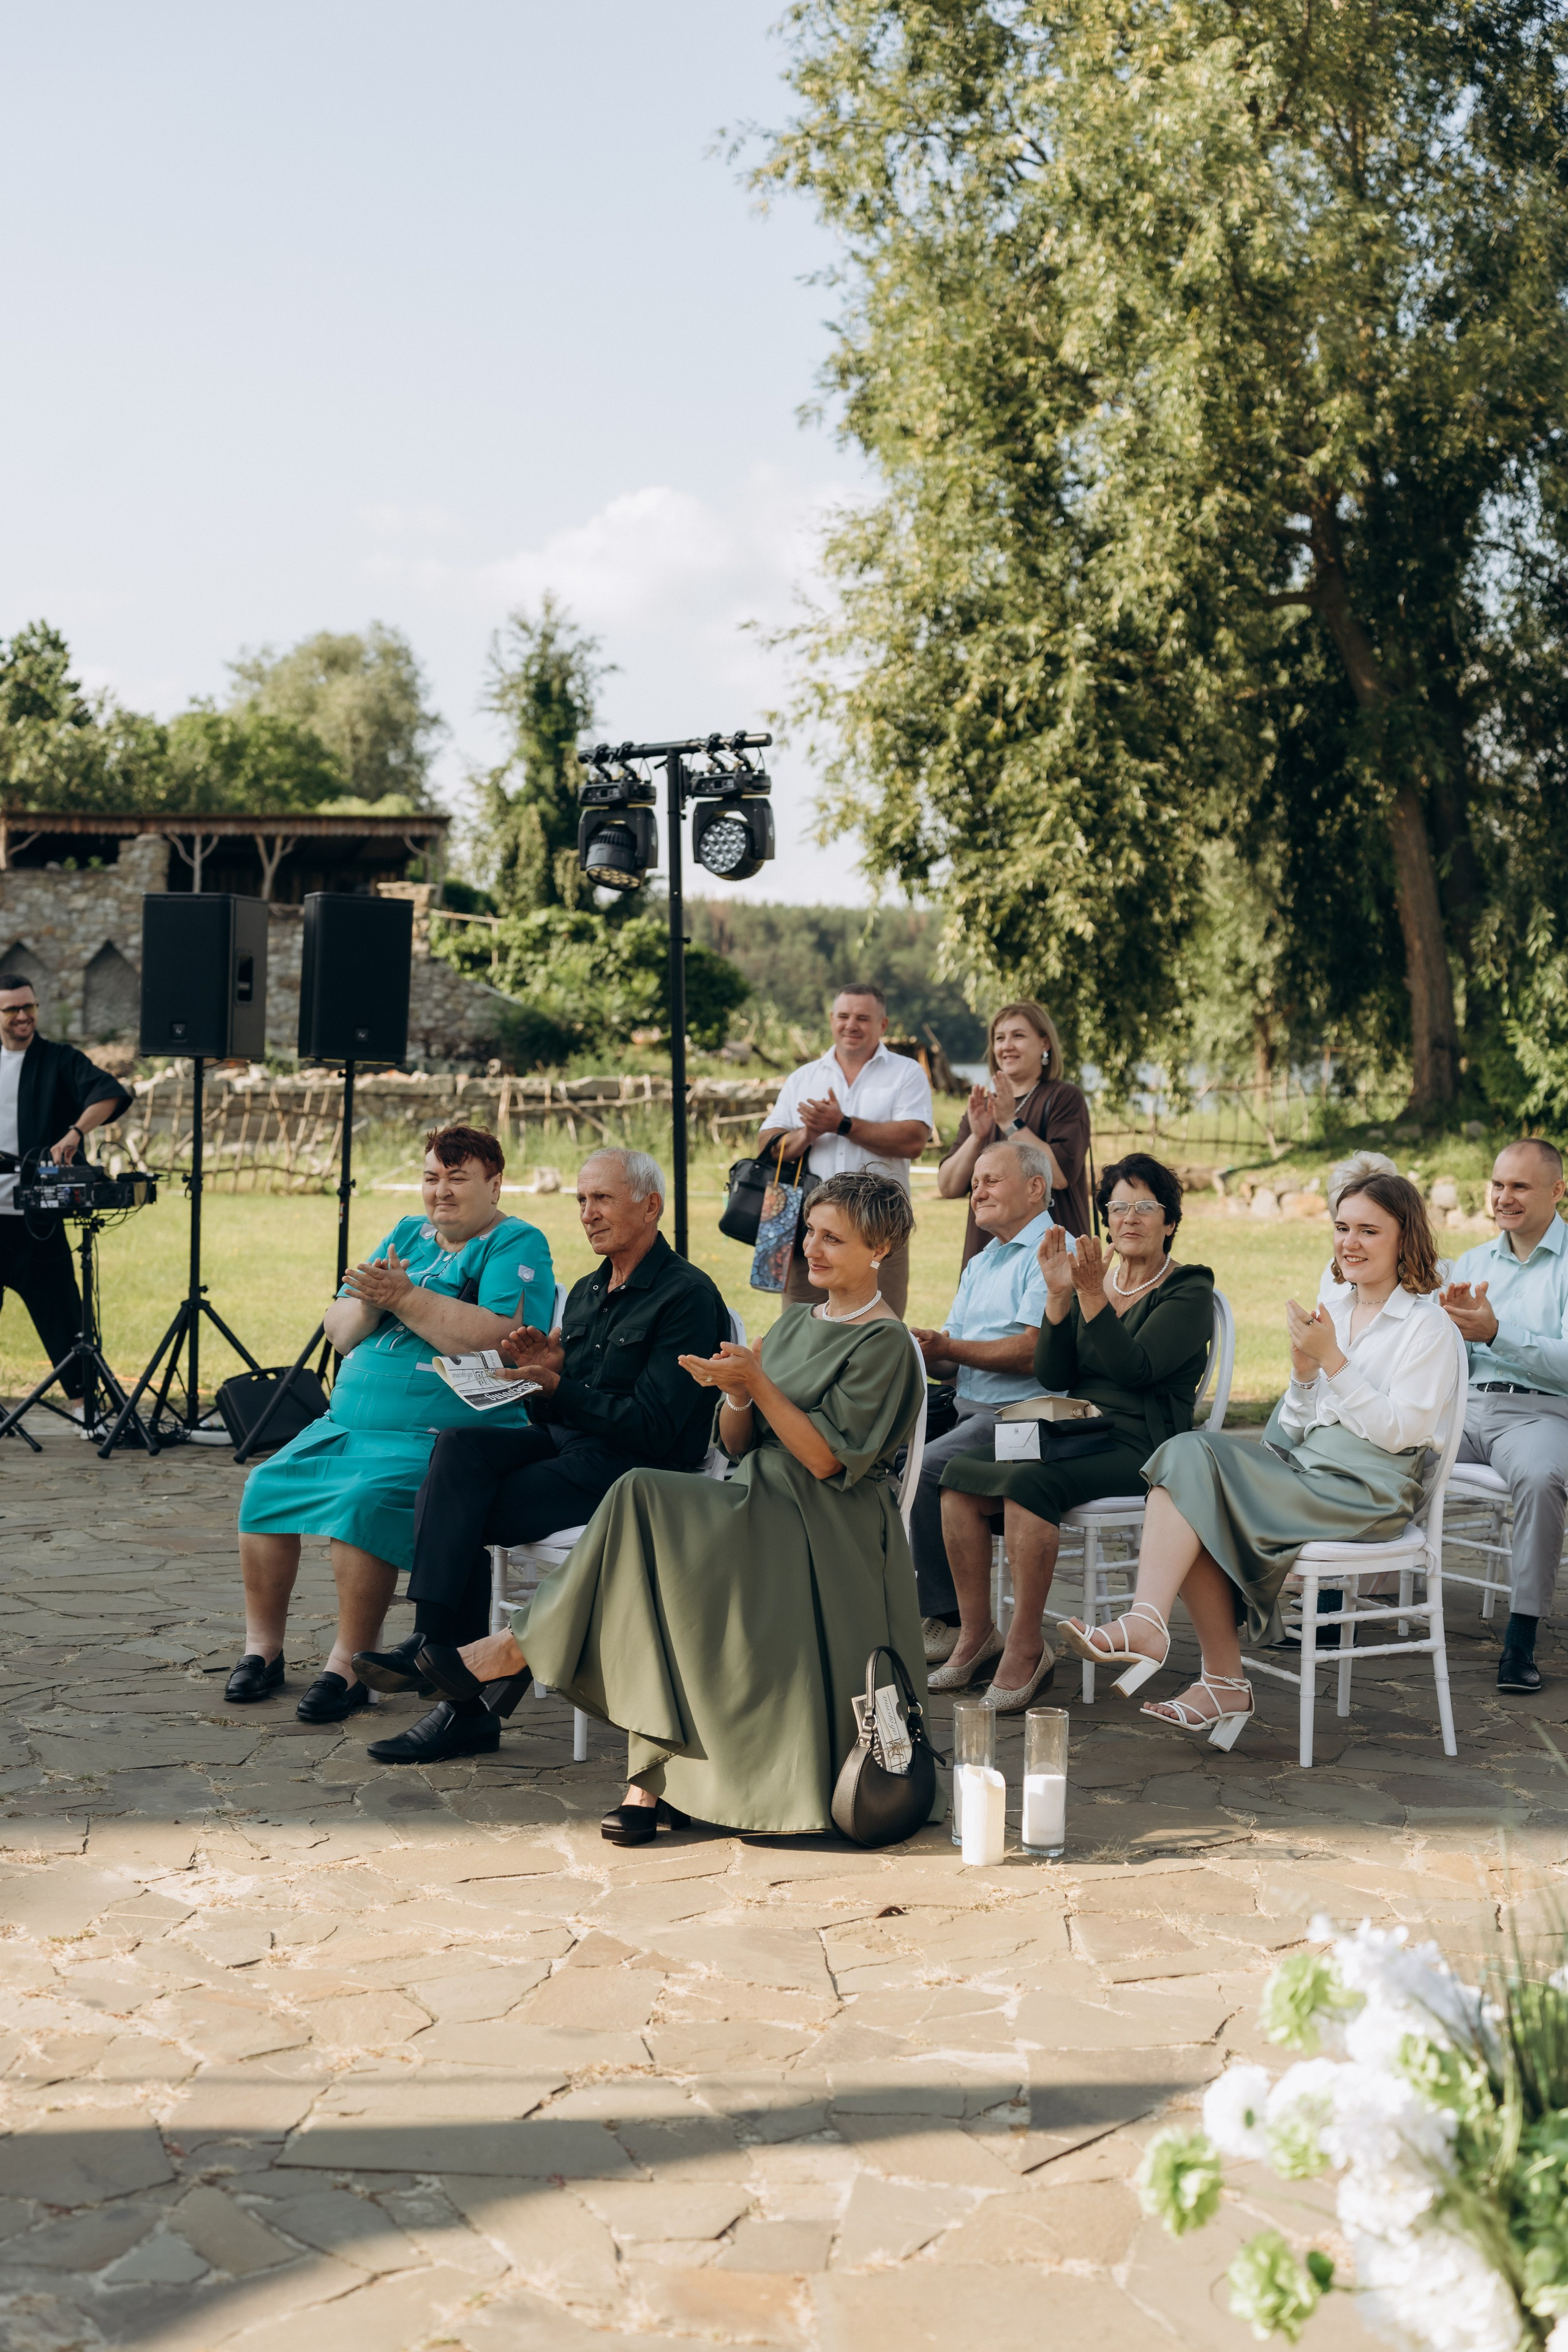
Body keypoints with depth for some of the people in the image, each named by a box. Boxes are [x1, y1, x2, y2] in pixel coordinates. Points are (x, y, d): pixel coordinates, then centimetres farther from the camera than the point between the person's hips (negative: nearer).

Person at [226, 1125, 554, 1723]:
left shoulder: (517, 1246, -2)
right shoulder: (406, 1235, 19)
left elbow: (499, 1339, -20)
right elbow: (339, 1331, 14)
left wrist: (404, 1297, -18)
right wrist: (369, 1304, -9)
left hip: (445, 1434, -7)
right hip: (351, 1422, 7)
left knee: (365, 1501, -31)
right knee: (267, 1486, -9)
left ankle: (348, 1669, -19)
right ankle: (263, 1649, 3)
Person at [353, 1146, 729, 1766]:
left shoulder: (689, 1296, -8)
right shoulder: (586, 1293, 20)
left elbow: (652, 1429, -16)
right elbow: (554, 1415, 17)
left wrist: (556, 1389, -18)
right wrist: (541, 1371, -5)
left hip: (637, 1472, -8)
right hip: (564, 1447, 8)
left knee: (457, 1513, -21)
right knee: (460, 1446, -21)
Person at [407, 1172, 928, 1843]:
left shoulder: (884, 1345, -4)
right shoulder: (795, 1324, 20)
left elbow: (827, 1460, -13)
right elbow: (737, 1444, 14)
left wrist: (758, 1383, -18)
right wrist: (737, 1393, -7)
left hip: (823, 1539, -7)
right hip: (763, 1520, 7)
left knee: (643, 1500, -27)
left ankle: (518, 1650, -18)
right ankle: (657, 1781, -27)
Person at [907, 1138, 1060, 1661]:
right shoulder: (979, 1266, 24)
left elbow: (1033, 1353, -19)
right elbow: (951, 1361, 19)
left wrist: (948, 1348, -20)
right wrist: (919, 1353, -3)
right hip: (968, 1410, 9)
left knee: (925, 1467, -27)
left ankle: (947, 1622, -18)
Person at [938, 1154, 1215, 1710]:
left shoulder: (1189, 1291, 0)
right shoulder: (1092, 1279, 17)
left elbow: (1135, 1368, -15)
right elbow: (1052, 1377, 6)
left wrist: (1092, 1297, -20)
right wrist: (1058, 1295, -5)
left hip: (1138, 1449, -6)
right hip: (1074, 1433, 6)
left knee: (1028, 1481, -33)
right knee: (959, 1474, -18)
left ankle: (1027, 1648, -23)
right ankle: (976, 1635, -9)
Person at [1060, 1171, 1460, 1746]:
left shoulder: (1425, 1323, 1)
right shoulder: (1332, 1313, 19)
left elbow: (1401, 1430, -10)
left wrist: (1333, 1361, -12)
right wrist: (1303, 1373, -3)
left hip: (1370, 1491, -7)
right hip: (1304, 1470, 7)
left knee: (1194, 1465, -26)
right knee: (1189, 1454, -23)